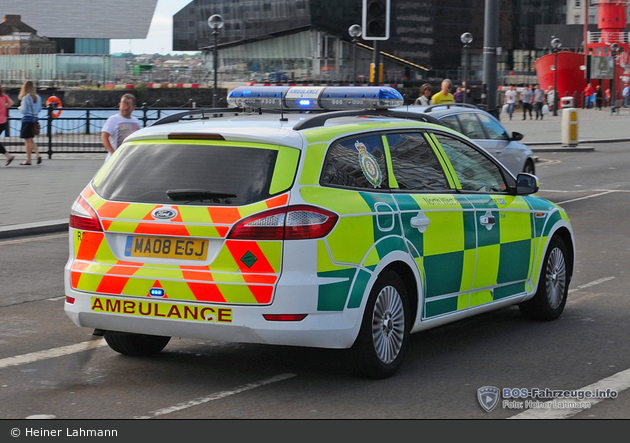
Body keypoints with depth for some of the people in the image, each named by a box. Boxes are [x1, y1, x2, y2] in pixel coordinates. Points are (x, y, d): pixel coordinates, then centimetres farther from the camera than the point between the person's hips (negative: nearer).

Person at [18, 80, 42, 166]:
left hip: (27, 119, -6)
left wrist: (20, 108, 5)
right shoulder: (37, 97, 4)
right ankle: (38, 155, 1)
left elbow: (23, 110, -15)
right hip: (35, 119, 6)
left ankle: (28, 160, 5)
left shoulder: (25, 98, -15)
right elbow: (39, 109, 12)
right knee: (31, 140, 18)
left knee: (28, 141, 1)